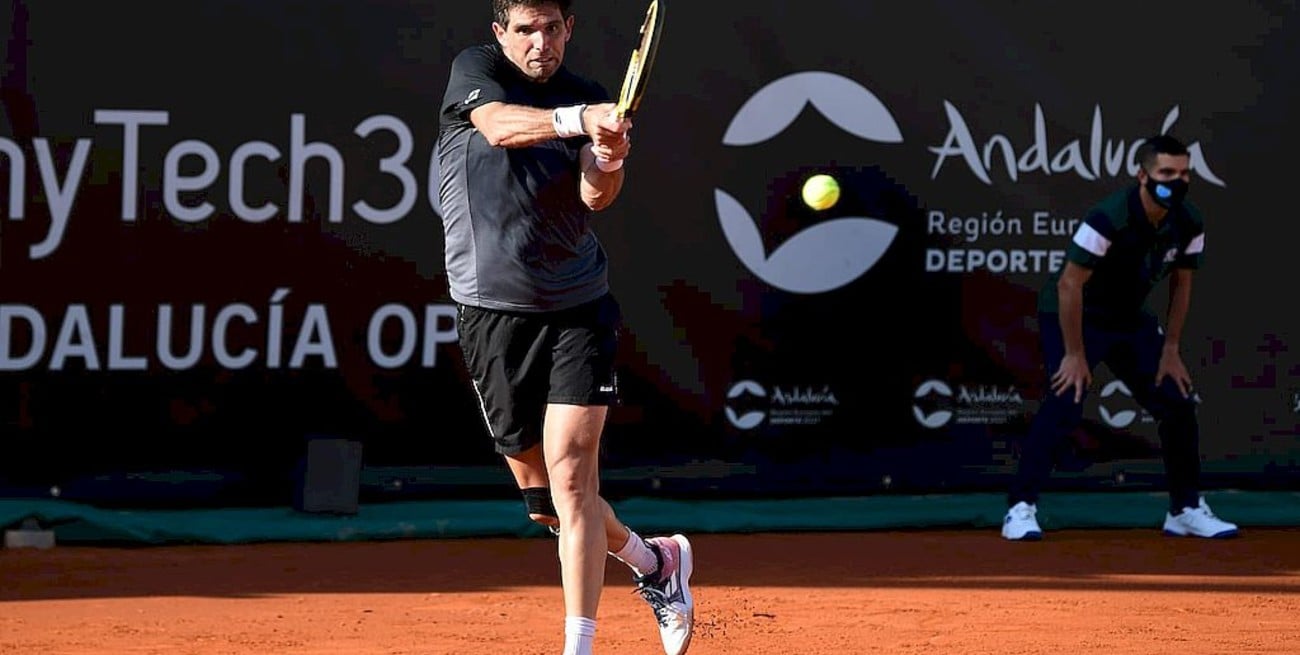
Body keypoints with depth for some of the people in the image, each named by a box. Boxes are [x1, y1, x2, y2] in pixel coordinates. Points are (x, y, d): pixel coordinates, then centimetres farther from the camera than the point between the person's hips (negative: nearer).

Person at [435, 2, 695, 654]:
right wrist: (578, 120, -43)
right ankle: (652, 560, 33)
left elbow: (594, 197, -12)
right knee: (539, 493, 7)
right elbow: (500, 125, -26)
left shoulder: (589, 99, 3)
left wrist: (608, 164, -35)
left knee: (571, 471, -16)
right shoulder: (475, 69, -3)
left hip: (578, 309, 0)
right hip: (492, 311, 0)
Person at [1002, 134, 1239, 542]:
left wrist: (1170, 350, 3)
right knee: (1066, 401, -24)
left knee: (1179, 404, 2)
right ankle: (1020, 509, -19)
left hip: (1130, 320, 7)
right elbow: (1069, 285, -28)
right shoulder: (1110, 217, -31)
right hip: (1071, 316, -7)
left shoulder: (1189, 224, -10)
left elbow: (1181, 285, 5)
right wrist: (1075, 355, -25)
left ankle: (1186, 509, 17)